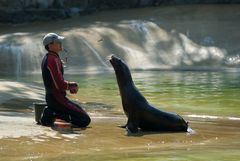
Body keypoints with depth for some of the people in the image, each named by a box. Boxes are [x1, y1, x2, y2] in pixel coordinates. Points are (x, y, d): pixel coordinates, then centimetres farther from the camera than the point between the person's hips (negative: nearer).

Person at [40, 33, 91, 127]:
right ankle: (54, 114, -11)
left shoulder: (47, 58, 13)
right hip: (57, 99, -10)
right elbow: (59, 85, -24)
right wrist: (72, 85, -4)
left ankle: (51, 113, 10)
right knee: (85, 120, -12)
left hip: (50, 97, 10)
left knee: (79, 110, 27)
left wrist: (70, 85, 6)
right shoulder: (53, 60, -19)